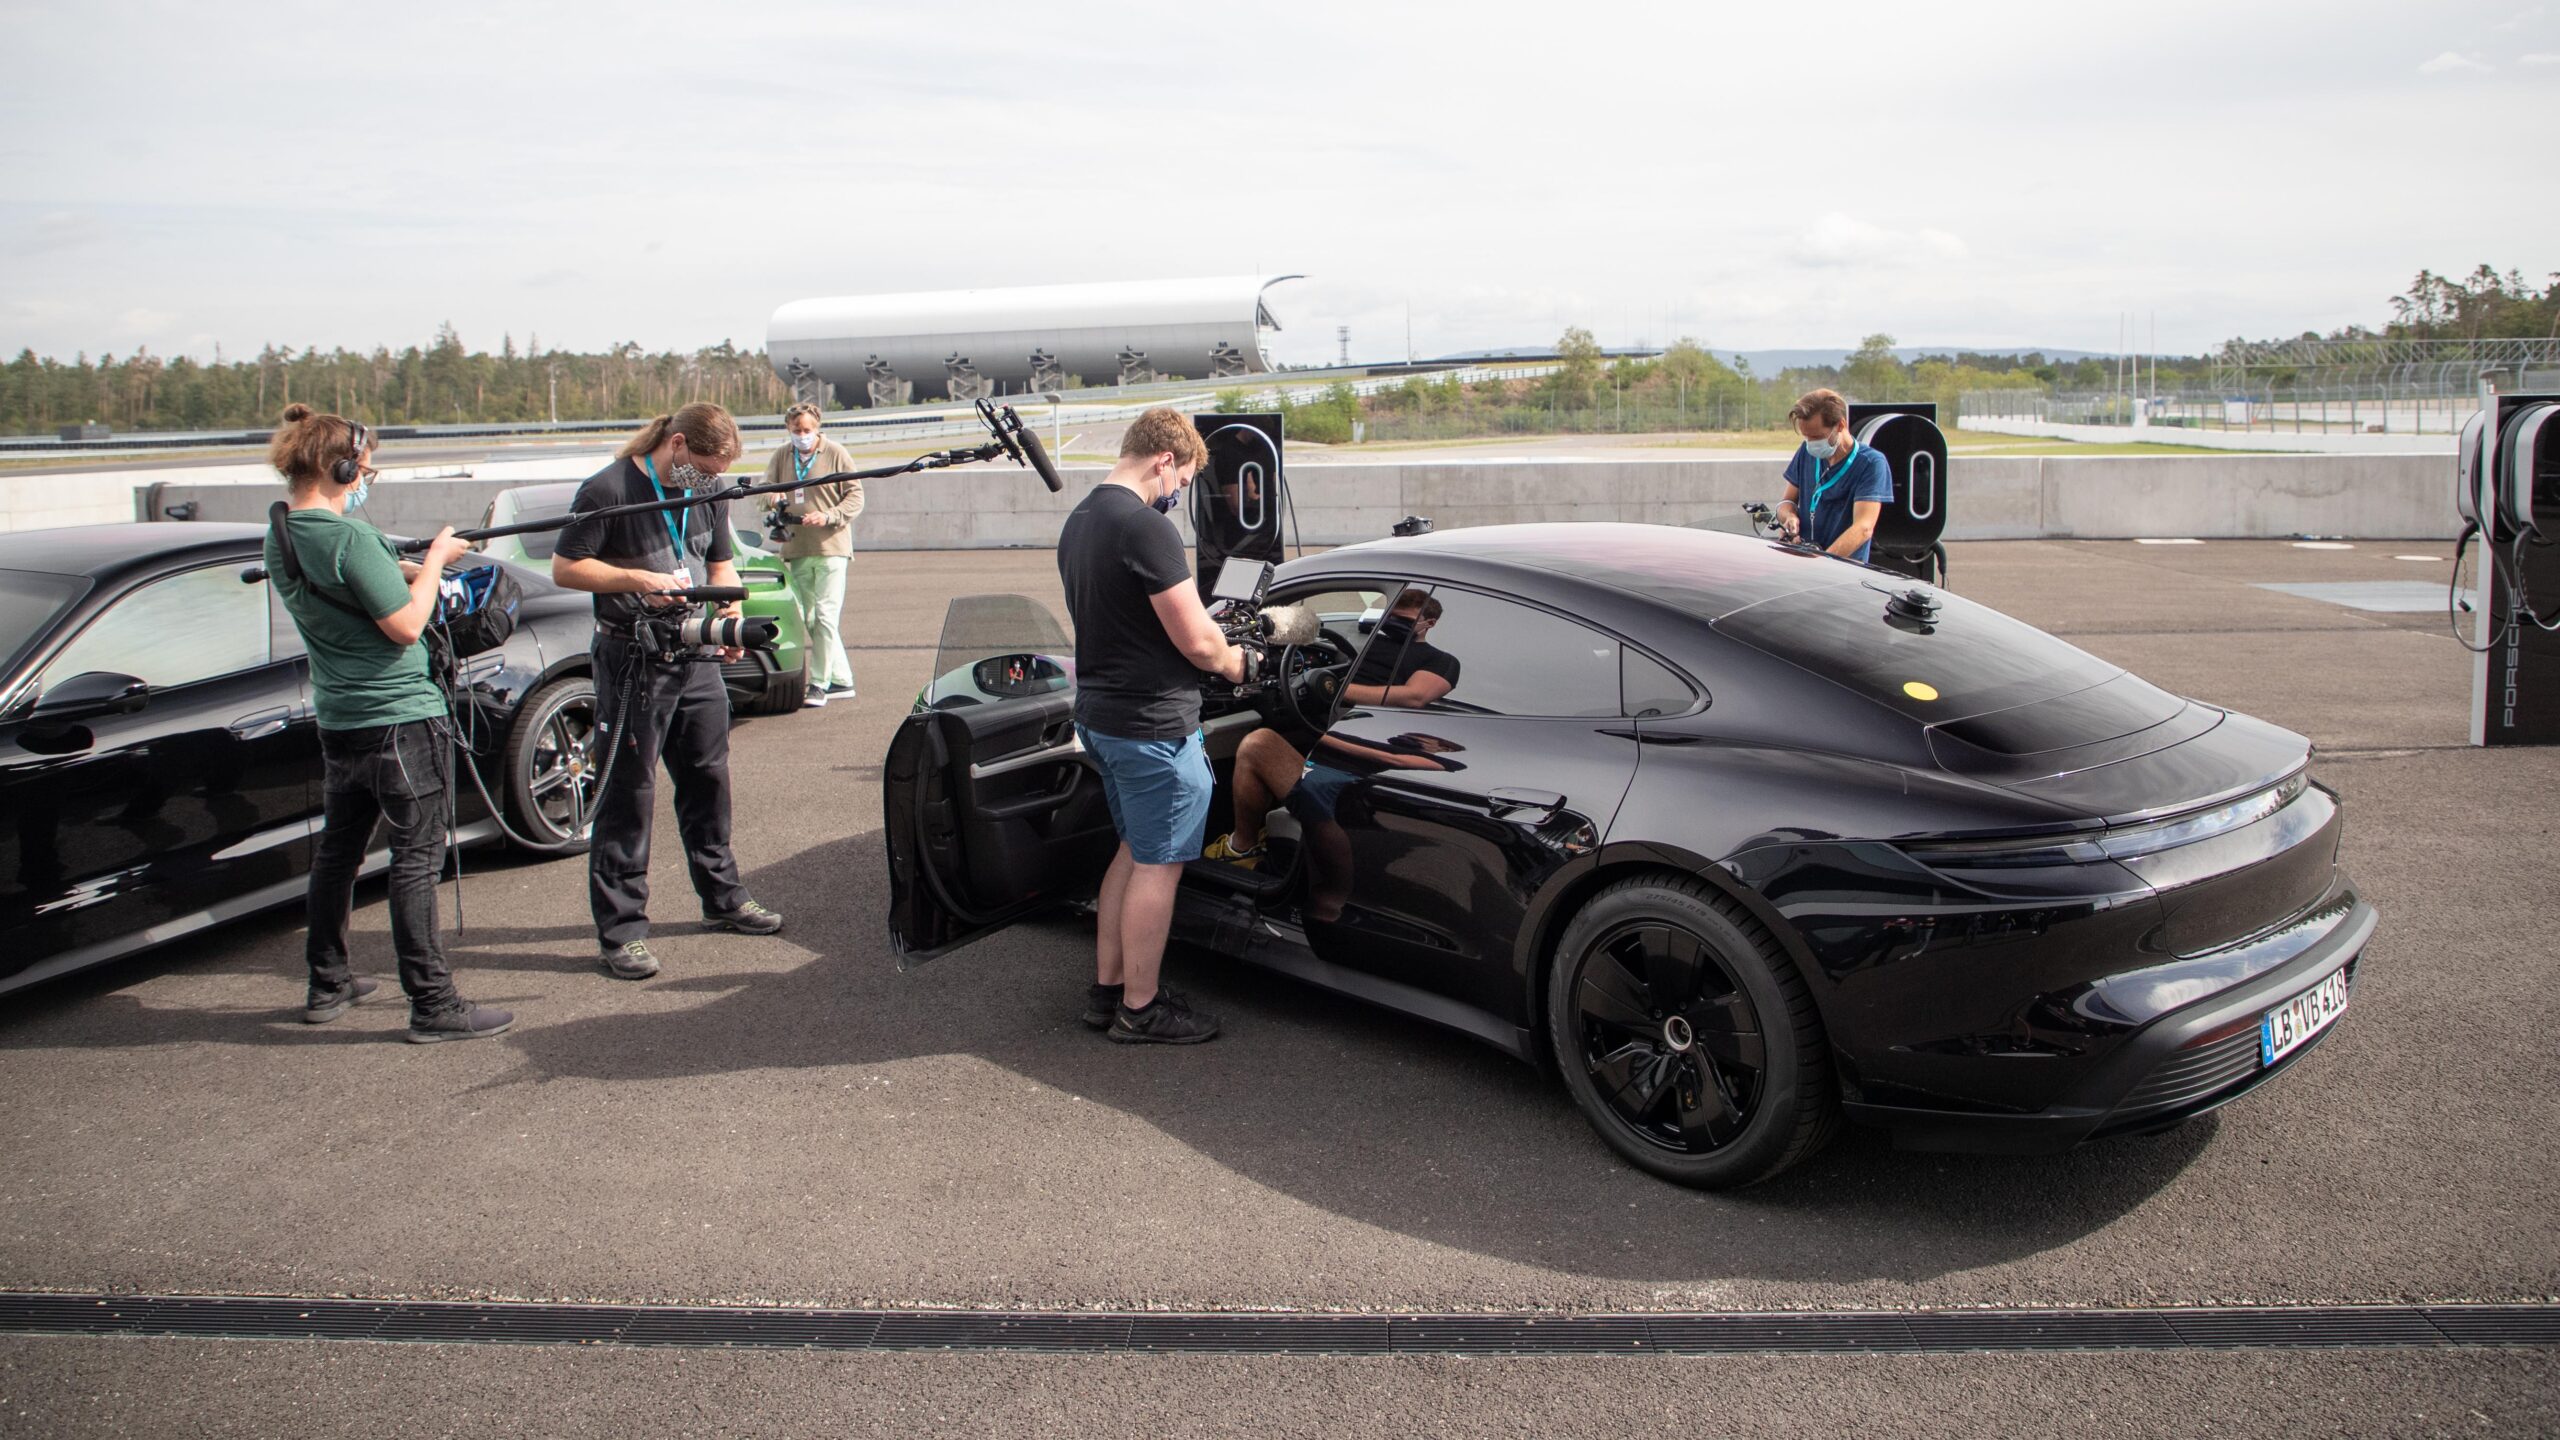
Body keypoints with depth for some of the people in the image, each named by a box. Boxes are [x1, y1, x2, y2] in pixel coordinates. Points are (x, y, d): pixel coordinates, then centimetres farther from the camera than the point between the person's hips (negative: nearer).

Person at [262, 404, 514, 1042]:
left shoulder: (280, 538, 7)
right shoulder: (349, 538, -19)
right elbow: (405, 626, -19)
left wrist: (405, 567, 4)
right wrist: (433, 562, -7)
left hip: (338, 720, 9)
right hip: (400, 719, -9)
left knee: (337, 849, 19)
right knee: (416, 858, -4)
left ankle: (327, 985, 30)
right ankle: (433, 1006, 0)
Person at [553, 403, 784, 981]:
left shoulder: (708, 493, 8)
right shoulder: (608, 491, -12)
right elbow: (565, 568, -10)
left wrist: (730, 608, -3)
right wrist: (639, 579, -21)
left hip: (696, 657, 7)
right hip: (632, 661, -7)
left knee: (708, 780, 15)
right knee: (628, 794, -2)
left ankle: (723, 898, 30)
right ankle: (622, 930, 5)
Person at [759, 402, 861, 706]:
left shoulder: (837, 454, 1)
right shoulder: (781, 457, 14)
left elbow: (855, 496, -1)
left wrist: (828, 517, -17)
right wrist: (772, 499, -10)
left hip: (831, 547, -5)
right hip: (796, 551, 5)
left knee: (825, 617, -11)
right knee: (809, 620, 6)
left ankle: (820, 683, -7)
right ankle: (841, 679, 15)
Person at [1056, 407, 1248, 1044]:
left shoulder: (1078, 521, 11)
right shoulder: (1145, 526, -20)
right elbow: (1195, 640, -21)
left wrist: (1210, 631, 13)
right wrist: (1235, 663, 0)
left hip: (1099, 714, 10)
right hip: (1154, 723, -10)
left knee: (1134, 850, 20)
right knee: (1158, 864, 2)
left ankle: (1106, 990, 27)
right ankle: (1140, 1009, 12)